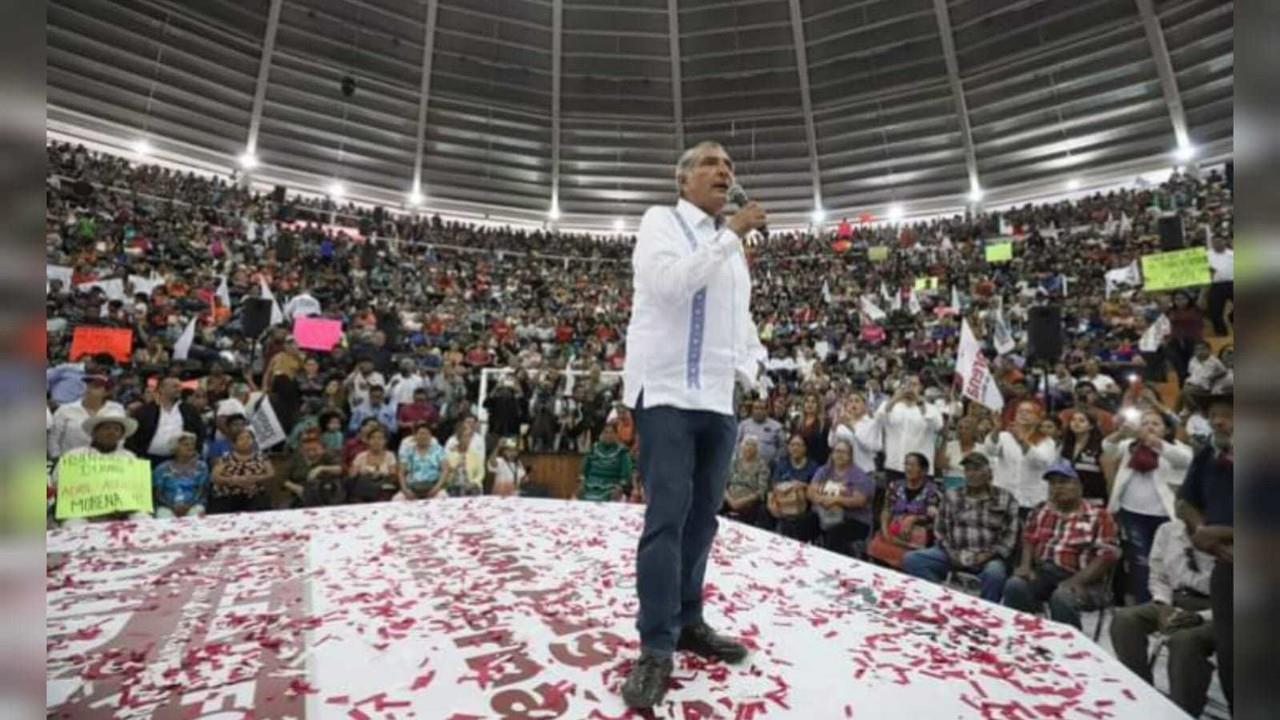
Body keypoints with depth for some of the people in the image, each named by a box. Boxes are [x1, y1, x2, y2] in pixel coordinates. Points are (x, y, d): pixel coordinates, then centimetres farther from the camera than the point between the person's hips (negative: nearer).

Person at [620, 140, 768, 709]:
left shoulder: (731, 244, 21)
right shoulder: (660, 221, 2)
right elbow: (670, 282, -18)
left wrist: (755, 367, 5)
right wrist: (732, 234, -12)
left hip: (718, 398, 7)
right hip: (666, 391, -6)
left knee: (702, 515, 11)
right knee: (667, 516, -9)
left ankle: (688, 622, 25)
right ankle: (656, 648, 3)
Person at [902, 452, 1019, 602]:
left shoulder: (1005, 499, 4)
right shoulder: (951, 496, 9)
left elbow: (1010, 536, -1)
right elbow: (940, 530, 9)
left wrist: (988, 555, -14)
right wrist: (952, 554, -7)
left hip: (988, 558, -2)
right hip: (955, 555, 2)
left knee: (994, 573, -38)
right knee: (911, 559, -20)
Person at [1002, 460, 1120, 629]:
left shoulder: (1098, 515, 1)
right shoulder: (1041, 511, 17)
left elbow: (1107, 555, -6)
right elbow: (1029, 541, 16)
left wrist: (1077, 580, -19)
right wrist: (1025, 566, -4)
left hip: (1082, 580, -4)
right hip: (1042, 573, 4)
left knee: (1062, 598, -35)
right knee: (1014, 586, -25)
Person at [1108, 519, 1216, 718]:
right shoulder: (1168, 530, 1)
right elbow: (1158, 578, 9)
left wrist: (1200, 617, -26)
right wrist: (1162, 606, -9)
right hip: (1176, 601, 5)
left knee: (1185, 640, -34)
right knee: (1124, 619, -20)